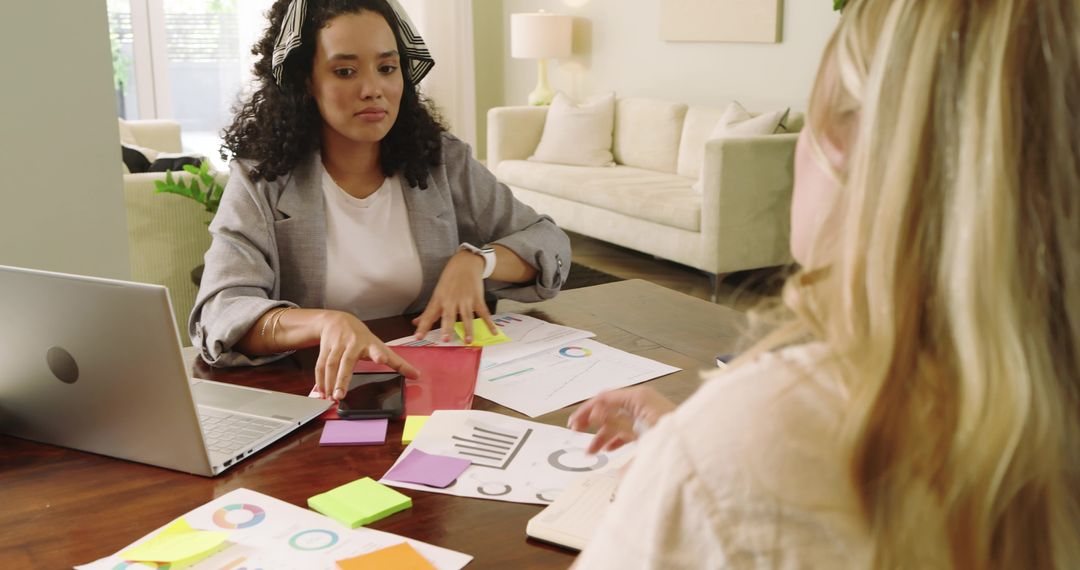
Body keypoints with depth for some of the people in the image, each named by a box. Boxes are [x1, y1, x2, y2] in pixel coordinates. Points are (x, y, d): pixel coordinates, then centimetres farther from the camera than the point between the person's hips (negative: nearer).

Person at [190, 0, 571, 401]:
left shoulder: (441, 159, 3)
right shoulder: (261, 177, -5)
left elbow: (548, 244, 8)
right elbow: (220, 315, -17)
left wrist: (475, 260, -13)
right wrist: (327, 322, -37)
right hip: (323, 392, -4)